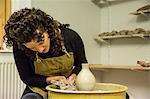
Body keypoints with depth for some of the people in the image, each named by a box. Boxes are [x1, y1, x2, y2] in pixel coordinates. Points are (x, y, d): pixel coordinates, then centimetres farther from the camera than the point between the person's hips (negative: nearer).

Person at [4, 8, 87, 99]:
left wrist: (74, 75, -17)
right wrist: (51, 80, -18)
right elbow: (27, 78, -6)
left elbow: (81, 64, 2)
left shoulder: (71, 37, -17)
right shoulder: (19, 48, -19)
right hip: (39, 89, -1)